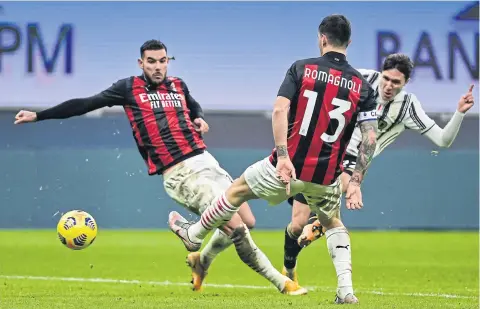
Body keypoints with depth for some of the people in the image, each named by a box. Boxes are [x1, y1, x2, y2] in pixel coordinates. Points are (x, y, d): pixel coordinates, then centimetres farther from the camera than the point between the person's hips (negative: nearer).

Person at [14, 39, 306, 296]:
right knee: (236, 227, -14)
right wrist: (38, 116, 3)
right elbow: (85, 104, 4)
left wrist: (200, 119, 13)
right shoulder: (130, 88, 1)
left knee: (247, 222, 3)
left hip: (205, 161, 6)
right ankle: (280, 281, -3)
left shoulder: (178, 85, 15)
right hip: (180, 176, -6)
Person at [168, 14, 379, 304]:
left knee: (238, 190, 24)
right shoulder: (362, 86, 0)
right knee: (333, 223, 28)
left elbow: (280, 110, -16)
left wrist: (283, 157, -19)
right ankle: (346, 290, 12)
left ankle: (193, 233, 43)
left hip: (288, 165, -2)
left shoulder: (301, 69, -4)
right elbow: (370, 138, -4)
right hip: (326, 177, 2)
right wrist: (356, 182, 1)